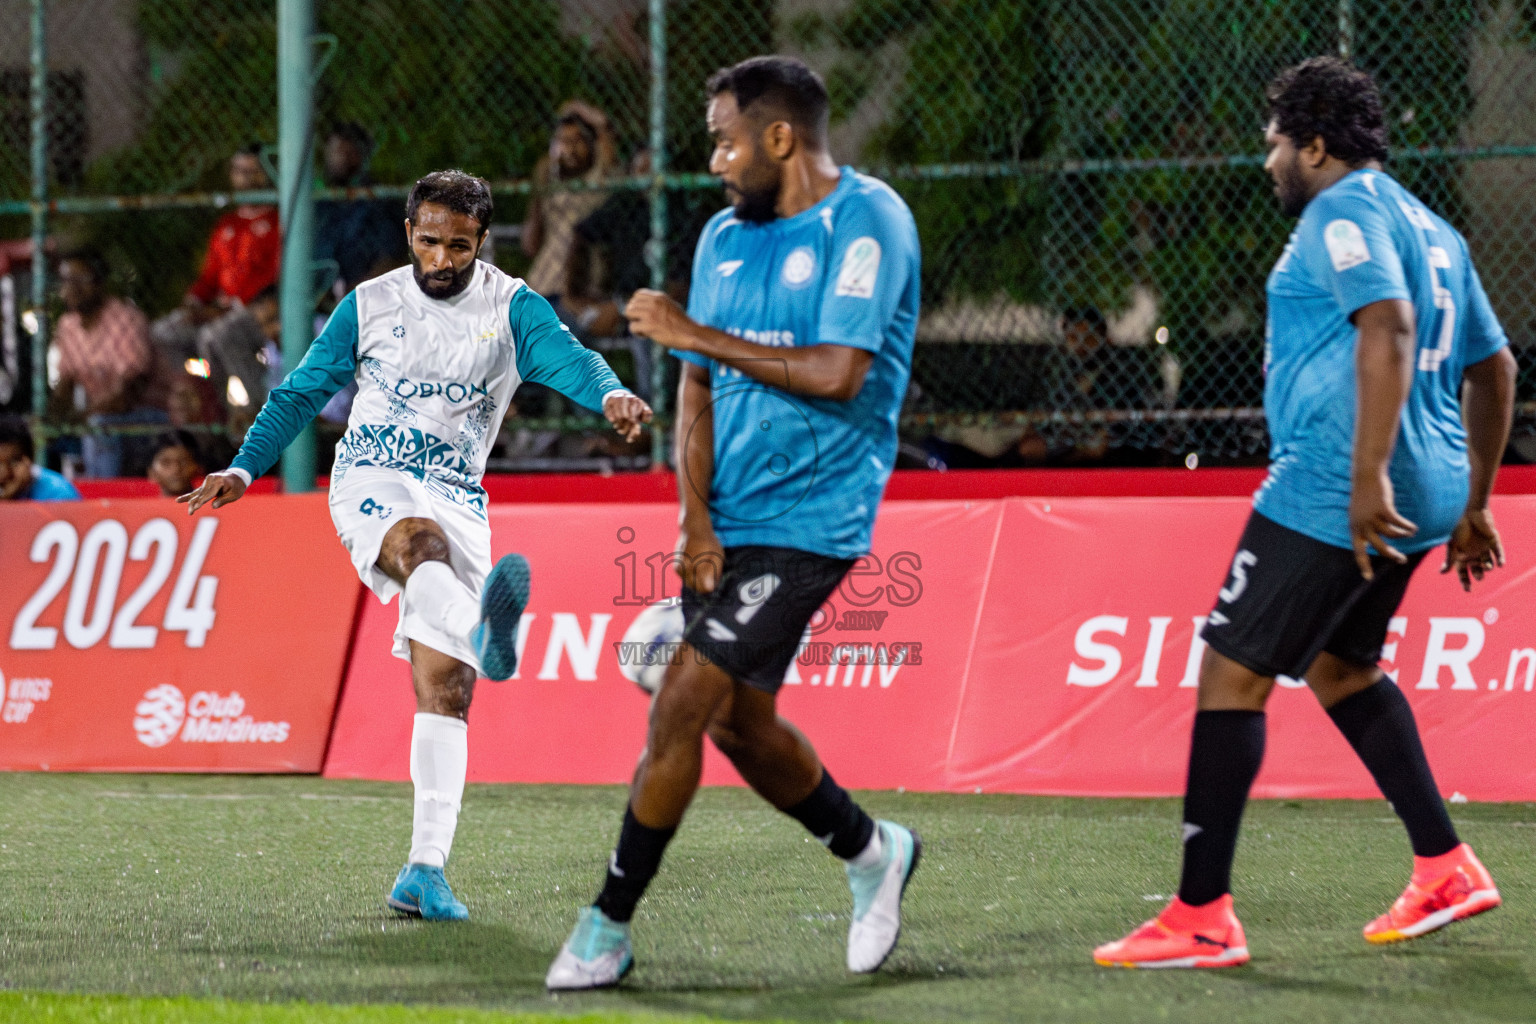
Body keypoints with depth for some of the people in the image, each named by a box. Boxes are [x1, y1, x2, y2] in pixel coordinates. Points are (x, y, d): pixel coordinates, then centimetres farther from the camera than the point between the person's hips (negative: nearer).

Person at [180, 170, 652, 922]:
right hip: (370, 484, -2)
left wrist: (609, 393, -38)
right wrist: (245, 468, 7)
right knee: (422, 542, -39)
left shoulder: (511, 308, 3)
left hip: (457, 500, 2)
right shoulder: (368, 306, 7)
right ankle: (484, 634, -74)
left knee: (445, 689, -6)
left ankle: (425, 869, -6)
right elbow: (304, 391, 16)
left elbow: (565, 356, -16)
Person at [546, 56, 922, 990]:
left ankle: (608, 927, -5)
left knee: (683, 705, -13)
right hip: (728, 521, 8)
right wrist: (695, 517, -4)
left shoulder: (866, 220, -11)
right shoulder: (726, 238, 11)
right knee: (739, 721, 13)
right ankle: (873, 853, 36)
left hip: (808, 519, -8)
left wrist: (698, 335, -16)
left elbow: (837, 374, -21)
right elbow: (699, 389, 10)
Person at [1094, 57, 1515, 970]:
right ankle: (1447, 870, 22)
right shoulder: (1432, 232, 20)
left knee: (1232, 672, -7)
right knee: (1337, 664, 26)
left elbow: (1388, 328, -24)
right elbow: (1494, 367, 24)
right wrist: (1472, 507, 28)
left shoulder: (1345, 211, -9)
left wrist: (1368, 475, -30)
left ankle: (1202, 916, -9)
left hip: (1331, 494, -10)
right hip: (1427, 492, 10)